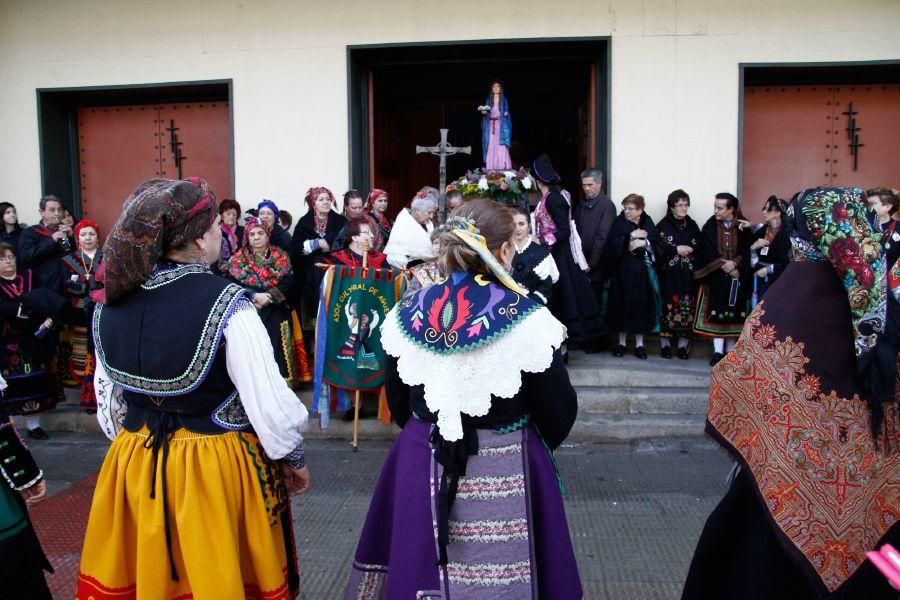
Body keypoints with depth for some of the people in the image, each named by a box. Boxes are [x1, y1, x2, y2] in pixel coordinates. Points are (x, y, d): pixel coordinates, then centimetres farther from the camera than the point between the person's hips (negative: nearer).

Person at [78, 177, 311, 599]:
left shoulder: (110, 304, -4)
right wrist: (294, 458, -2)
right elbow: (269, 401, -19)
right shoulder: (226, 304, -21)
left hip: (133, 467, 5)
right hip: (217, 468, -5)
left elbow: (108, 398, 7)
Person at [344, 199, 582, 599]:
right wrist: (539, 442, 14)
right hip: (506, 474, -3)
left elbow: (397, 402, 7)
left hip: (421, 466, 4)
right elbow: (558, 414, -8)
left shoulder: (406, 315, -6)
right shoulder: (528, 320, -17)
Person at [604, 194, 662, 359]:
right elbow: (612, 244, -12)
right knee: (623, 305, 2)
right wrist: (631, 236, -15)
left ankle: (639, 344, 12)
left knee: (641, 305, 2)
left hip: (643, 272, 1)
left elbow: (657, 245, -2)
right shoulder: (619, 223, 1)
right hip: (623, 272, -1)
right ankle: (622, 342, 13)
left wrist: (643, 242, -16)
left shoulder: (648, 223, 5)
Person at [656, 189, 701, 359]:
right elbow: (657, 247, -8)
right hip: (668, 273, -3)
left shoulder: (692, 225, 15)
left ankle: (683, 345, 5)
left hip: (687, 275, 3)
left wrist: (689, 250, -9)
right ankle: (665, 344, 2)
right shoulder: (663, 225, 4)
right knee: (668, 305, -7)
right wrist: (677, 249, -12)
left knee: (687, 306, -2)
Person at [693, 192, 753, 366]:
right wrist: (725, 267, -15)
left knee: (733, 313, 4)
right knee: (716, 313, -4)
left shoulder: (743, 228, 2)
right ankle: (718, 351, -2)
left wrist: (735, 263, -19)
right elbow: (708, 253, -6)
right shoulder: (709, 227, 1)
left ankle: (730, 350, 12)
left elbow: (747, 250, -2)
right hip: (715, 277, 0)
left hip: (737, 278, 1)